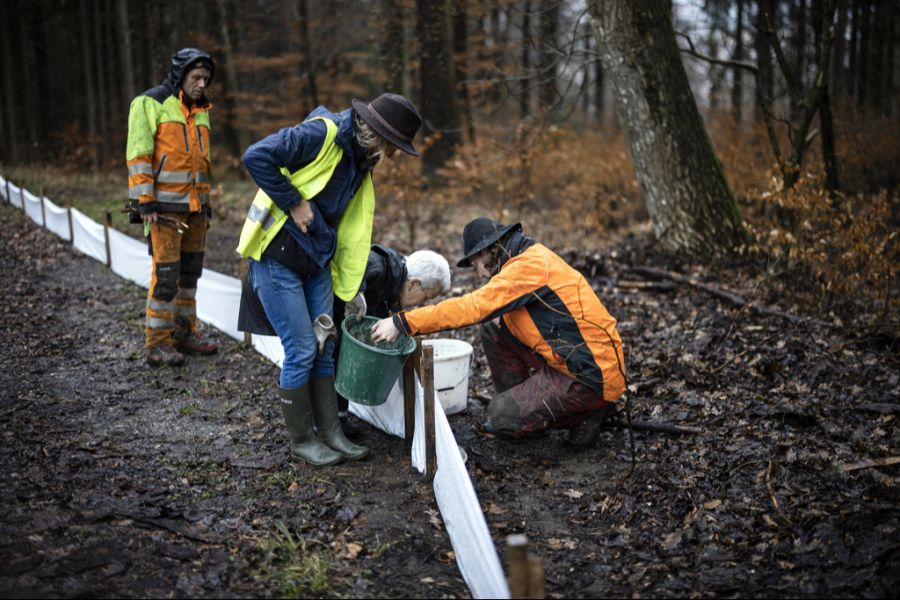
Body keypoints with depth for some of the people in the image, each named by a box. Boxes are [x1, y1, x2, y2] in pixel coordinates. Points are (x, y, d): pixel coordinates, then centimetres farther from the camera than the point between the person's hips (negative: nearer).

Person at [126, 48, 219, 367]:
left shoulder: (200, 111, 15)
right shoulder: (150, 104, -7)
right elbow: (138, 155, -12)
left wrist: (205, 202, 20)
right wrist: (146, 203, -17)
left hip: (194, 206, 7)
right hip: (164, 206, -7)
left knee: (190, 270, 11)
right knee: (165, 273, -7)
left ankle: (184, 333, 22)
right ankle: (157, 343, 2)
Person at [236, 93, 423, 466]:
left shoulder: (362, 165, 11)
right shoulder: (322, 134, -17)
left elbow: (354, 232, 13)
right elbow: (256, 157, -25)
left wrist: (348, 292, 13)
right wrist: (293, 203, -20)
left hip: (316, 263, 9)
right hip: (277, 257, -8)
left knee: (324, 348, 11)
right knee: (301, 351, -4)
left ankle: (330, 432, 22)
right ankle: (301, 440, 13)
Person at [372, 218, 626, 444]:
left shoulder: (529, 265, -19)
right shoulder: (534, 256, 11)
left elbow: (472, 307, -26)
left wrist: (402, 322, -25)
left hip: (595, 374, -9)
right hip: (570, 359, 9)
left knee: (501, 416, -9)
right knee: (493, 328, 5)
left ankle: (585, 411, 3)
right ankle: (520, 402, 15)